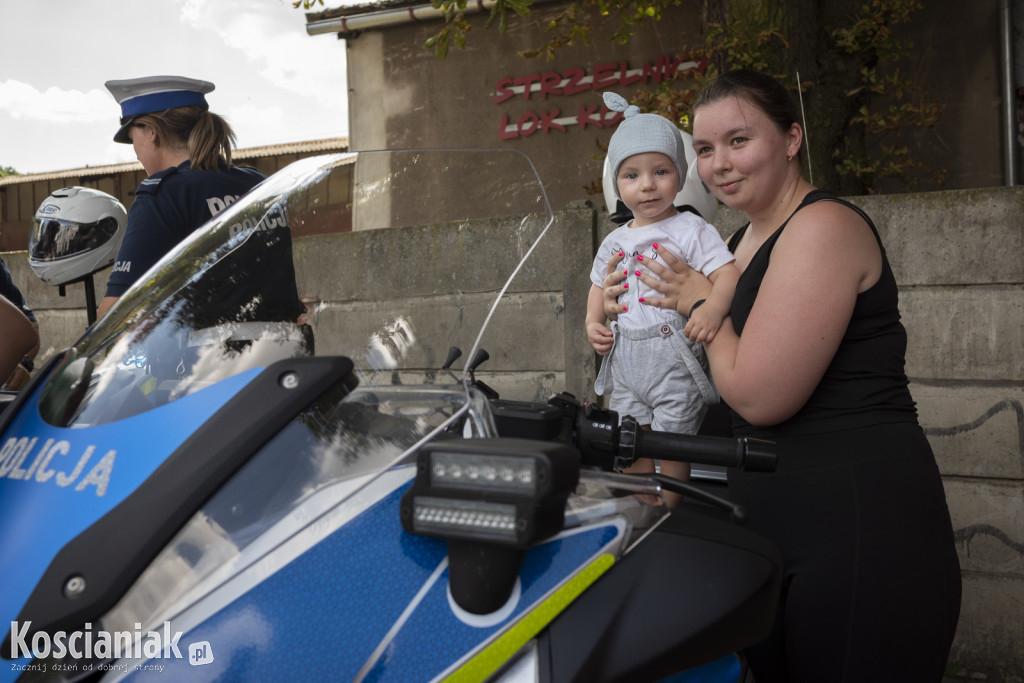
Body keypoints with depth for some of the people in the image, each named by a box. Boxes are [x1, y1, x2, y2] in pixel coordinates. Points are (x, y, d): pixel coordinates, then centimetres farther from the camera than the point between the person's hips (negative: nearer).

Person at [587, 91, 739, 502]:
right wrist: (593, 323, 6)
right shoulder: (615, 242, 11)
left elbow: (727, 273, -18)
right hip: (625, 361, 6)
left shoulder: (690, 230, -8)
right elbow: (599, 287, 24)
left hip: (674, 362, -6)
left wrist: (713, 307, -36)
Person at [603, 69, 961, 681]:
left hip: (856, 524, -9)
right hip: (769, 520, 10)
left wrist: (702, 304, -6)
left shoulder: (824, 225, -15)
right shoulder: (748, 238, 15)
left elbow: (759, 395, -21)